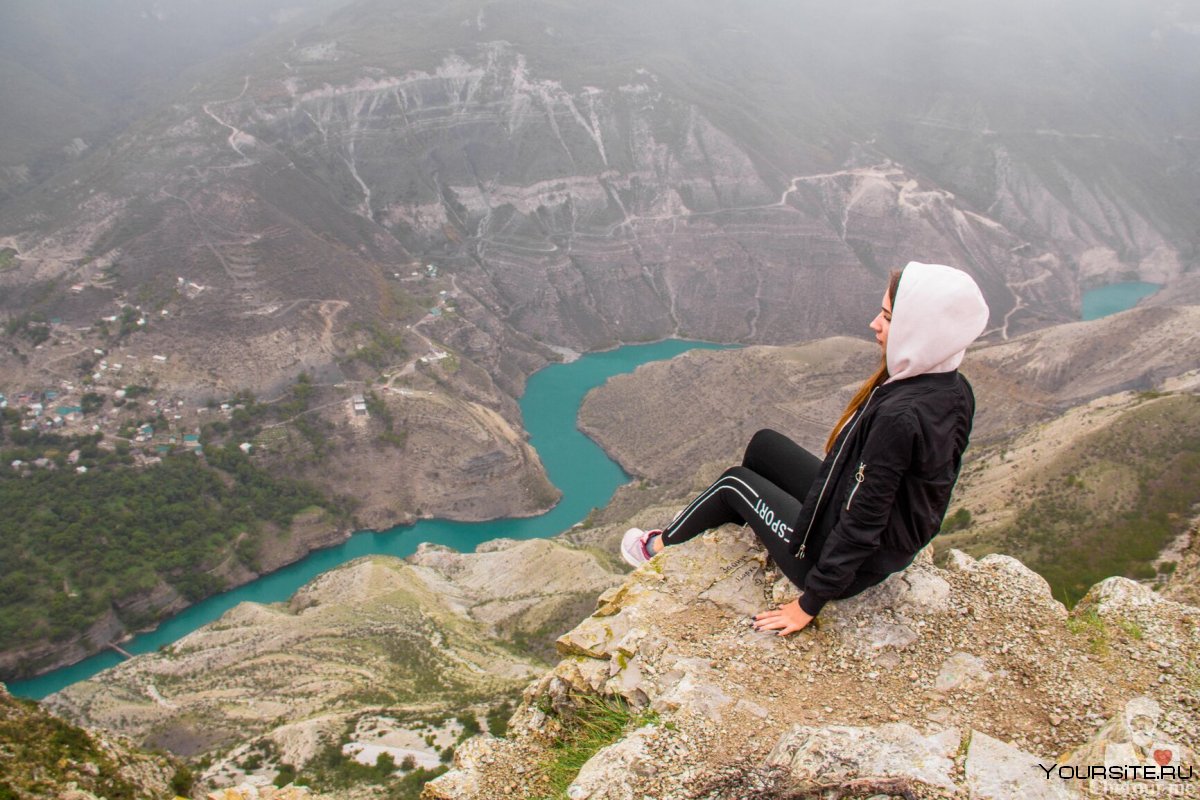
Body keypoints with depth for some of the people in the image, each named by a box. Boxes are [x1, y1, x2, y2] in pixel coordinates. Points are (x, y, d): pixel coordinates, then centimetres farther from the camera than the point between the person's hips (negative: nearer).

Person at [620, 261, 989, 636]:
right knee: (764, 444, 18)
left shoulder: (900, 417, -35)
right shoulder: (952, 389, -7)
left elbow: (862, 526, -29)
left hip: (849, 565, -8)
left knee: (735, 482, 12)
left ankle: (660, 546, 37)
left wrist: (809, 604, -18)